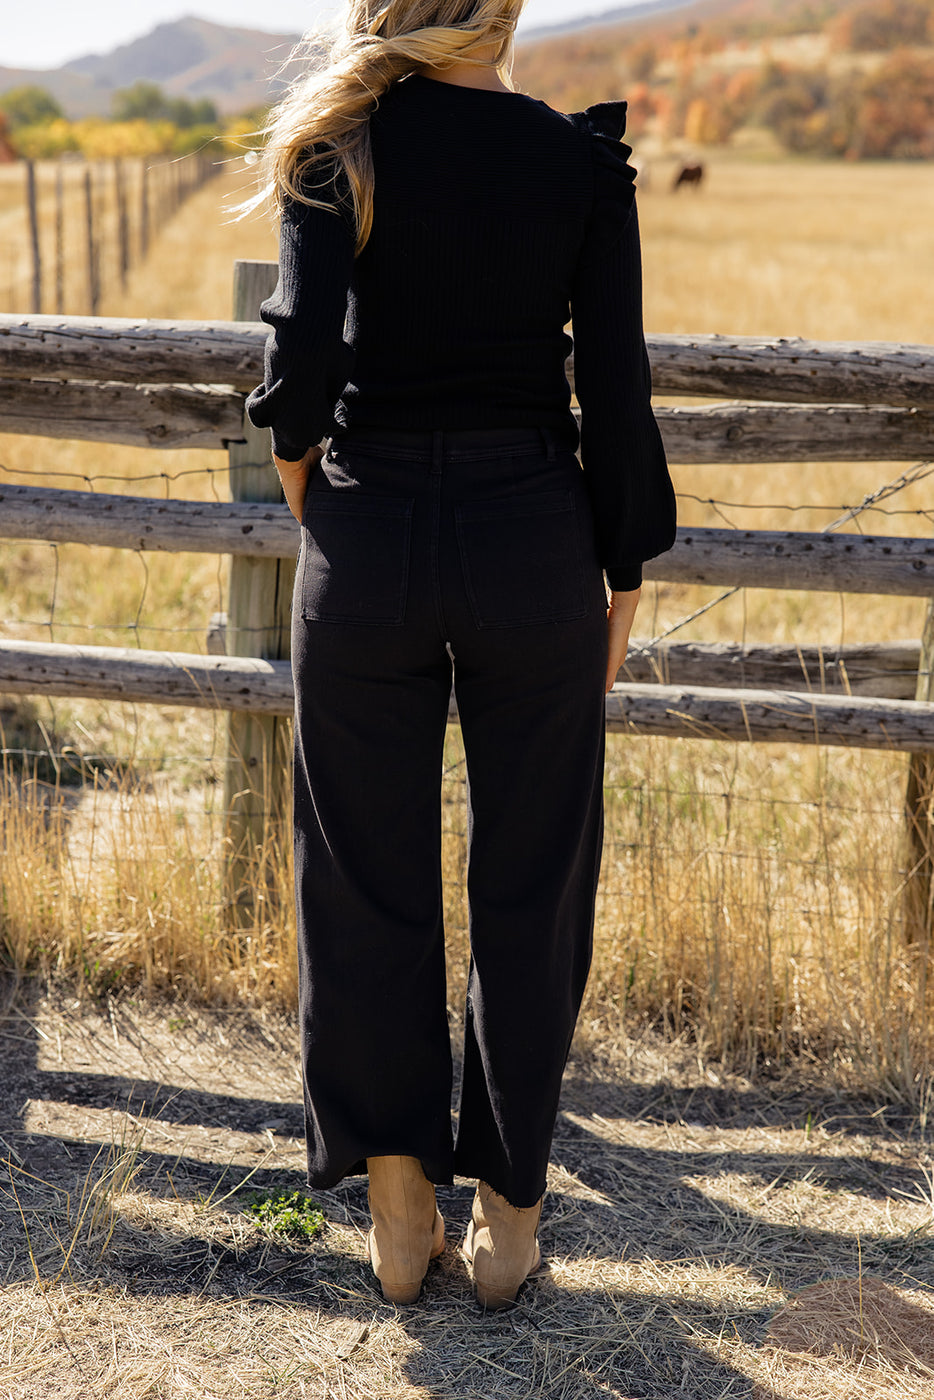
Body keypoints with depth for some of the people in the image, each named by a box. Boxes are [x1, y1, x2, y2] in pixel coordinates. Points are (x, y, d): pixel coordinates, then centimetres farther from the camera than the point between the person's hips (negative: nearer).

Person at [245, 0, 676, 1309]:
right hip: (532, 548, 0)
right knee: (530, 884, 12)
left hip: (369, 548, 0)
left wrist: (311, 487, 7)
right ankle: (508, 1208, 22)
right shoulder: (583, 160, -2)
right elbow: (616, 393, -4)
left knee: (368, 879, 13)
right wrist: (623, 575, 7)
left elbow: (303, 359, -13)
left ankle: (397, 1207, 23)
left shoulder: (341, 147, -3)